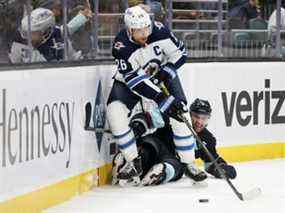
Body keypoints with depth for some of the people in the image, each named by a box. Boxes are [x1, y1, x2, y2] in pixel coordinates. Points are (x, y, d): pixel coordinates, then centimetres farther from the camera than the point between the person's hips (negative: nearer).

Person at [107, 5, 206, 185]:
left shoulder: (159, 31, -25)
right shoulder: (122, 46, -32)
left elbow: (180, 52, -9)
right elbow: (134, 80, -34)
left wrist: (165, 72, -23)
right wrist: (161, 98, -40)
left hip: (162, 71, 1)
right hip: (131, 76, -1)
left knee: (179, 112, -13)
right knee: (115, 112, -21)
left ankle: (189, 164, -1)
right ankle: (135, 163, -10)